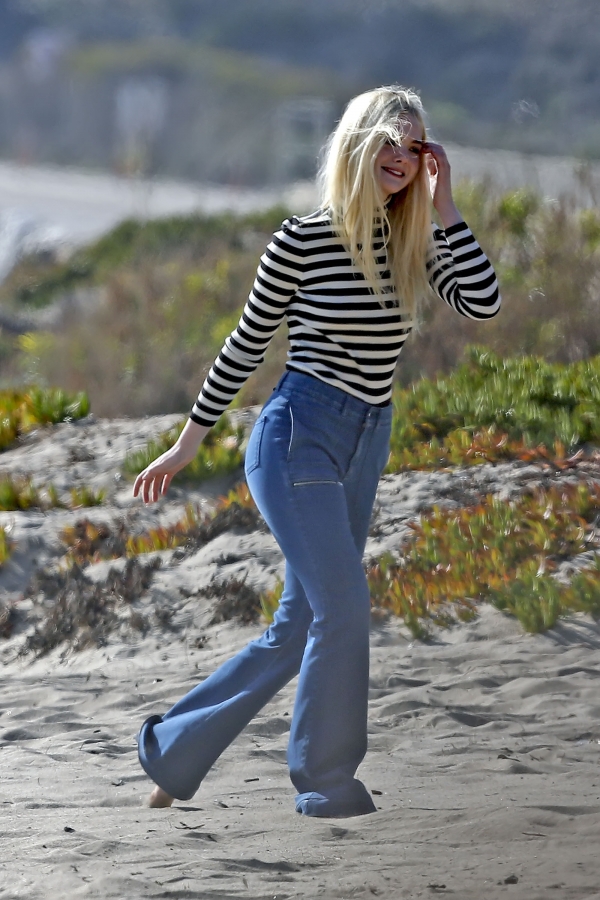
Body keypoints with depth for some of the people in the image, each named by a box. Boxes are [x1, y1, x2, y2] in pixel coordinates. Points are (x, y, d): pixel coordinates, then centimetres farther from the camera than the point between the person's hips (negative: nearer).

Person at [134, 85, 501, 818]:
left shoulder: (416, 243, 6)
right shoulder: (302, 240, -7)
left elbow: (485, 304, -8)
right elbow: (247, 343, 2)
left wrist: (443, 210, -8)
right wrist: (188, 441, 6)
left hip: (365, 448, 7)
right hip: (298, 435, -6)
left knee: (298, 631, 9)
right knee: (344, 607, -17)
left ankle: (171, 748, 22)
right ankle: (329, 785, -3)